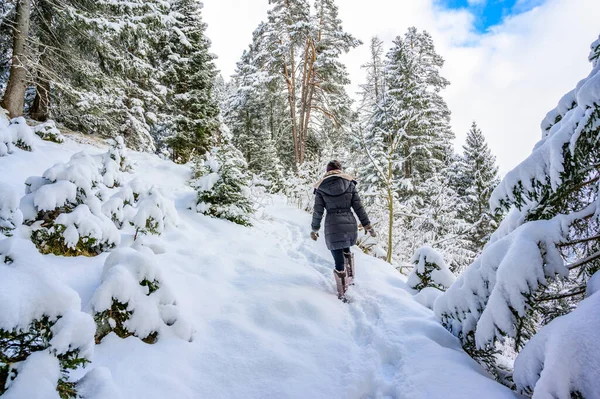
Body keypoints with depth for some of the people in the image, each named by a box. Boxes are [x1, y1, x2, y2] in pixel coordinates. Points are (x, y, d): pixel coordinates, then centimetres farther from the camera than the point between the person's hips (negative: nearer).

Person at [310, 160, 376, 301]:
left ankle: (342, 294, 11)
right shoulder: (349, 183, 5)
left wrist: (315, 229, 14)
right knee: (346, 250, 31)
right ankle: (349, 279, 32)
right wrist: (366, 224, 8)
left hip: (332, 226, -2)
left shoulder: (321, 187, 3)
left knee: (339, 262, 4)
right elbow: (358, 206, 3)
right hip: (350, 224, 2)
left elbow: (317, 211, 3)